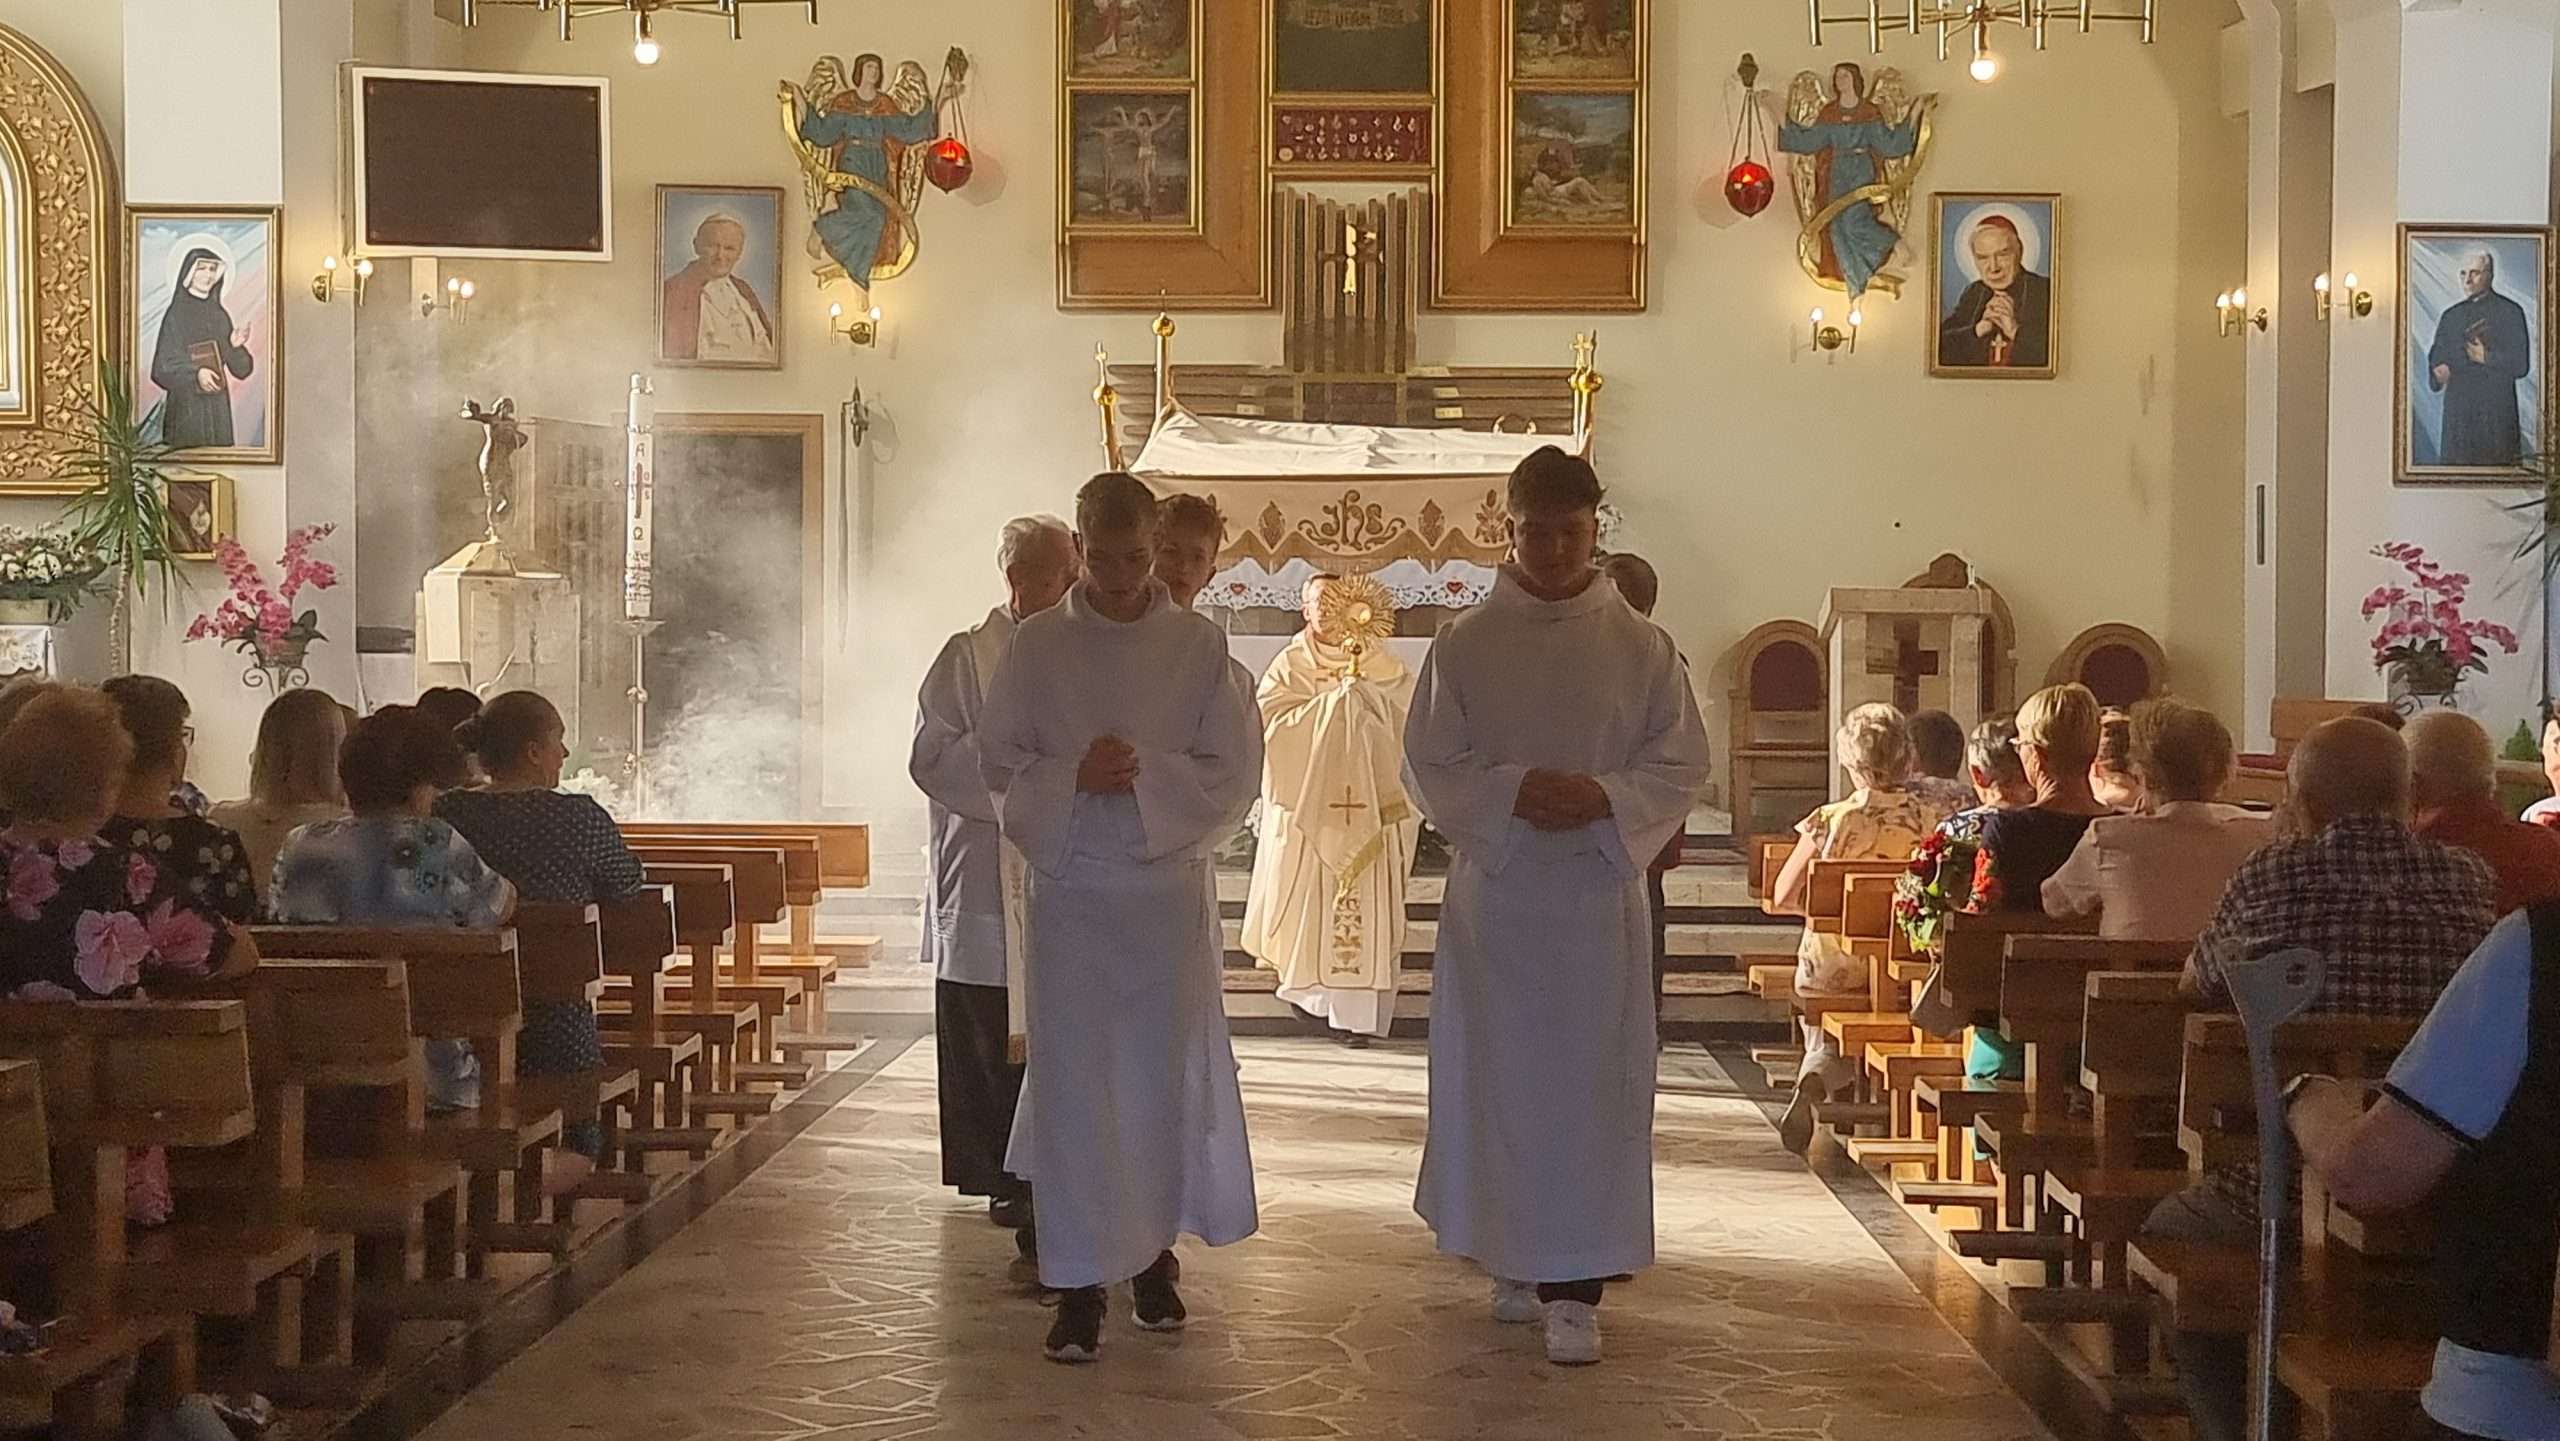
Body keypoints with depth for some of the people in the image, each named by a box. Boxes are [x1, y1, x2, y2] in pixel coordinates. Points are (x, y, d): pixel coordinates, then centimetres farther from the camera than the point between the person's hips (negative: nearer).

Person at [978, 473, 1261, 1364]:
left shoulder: (1198, 647, 1)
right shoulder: (1037, 646, 2)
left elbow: (1234, 770, 0)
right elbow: (999, 763, 3)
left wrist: (1145, 776, -15)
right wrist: (1073, 778, -15)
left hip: (1169, 887, 1)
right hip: (1068, 887, -1)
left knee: (1165, 1075, 8)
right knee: (1074, 1082, -2)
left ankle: (1153, 1252, 26)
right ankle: (1080, 1283, 2)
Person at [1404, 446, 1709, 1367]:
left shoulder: (1641, 648, 2)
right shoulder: (1465, 644, 2)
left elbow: (1681, 765, 2)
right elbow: (1430, 765, 1)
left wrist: (1603, 797, -16)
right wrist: (1514, 791, -16)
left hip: (1599, 889, -1)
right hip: (1493, 886, 1)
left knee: (1589, 1086, -3)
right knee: (1499, 1080, 7)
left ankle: (1575, 1288, -1)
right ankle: (1518, 1264, 23)